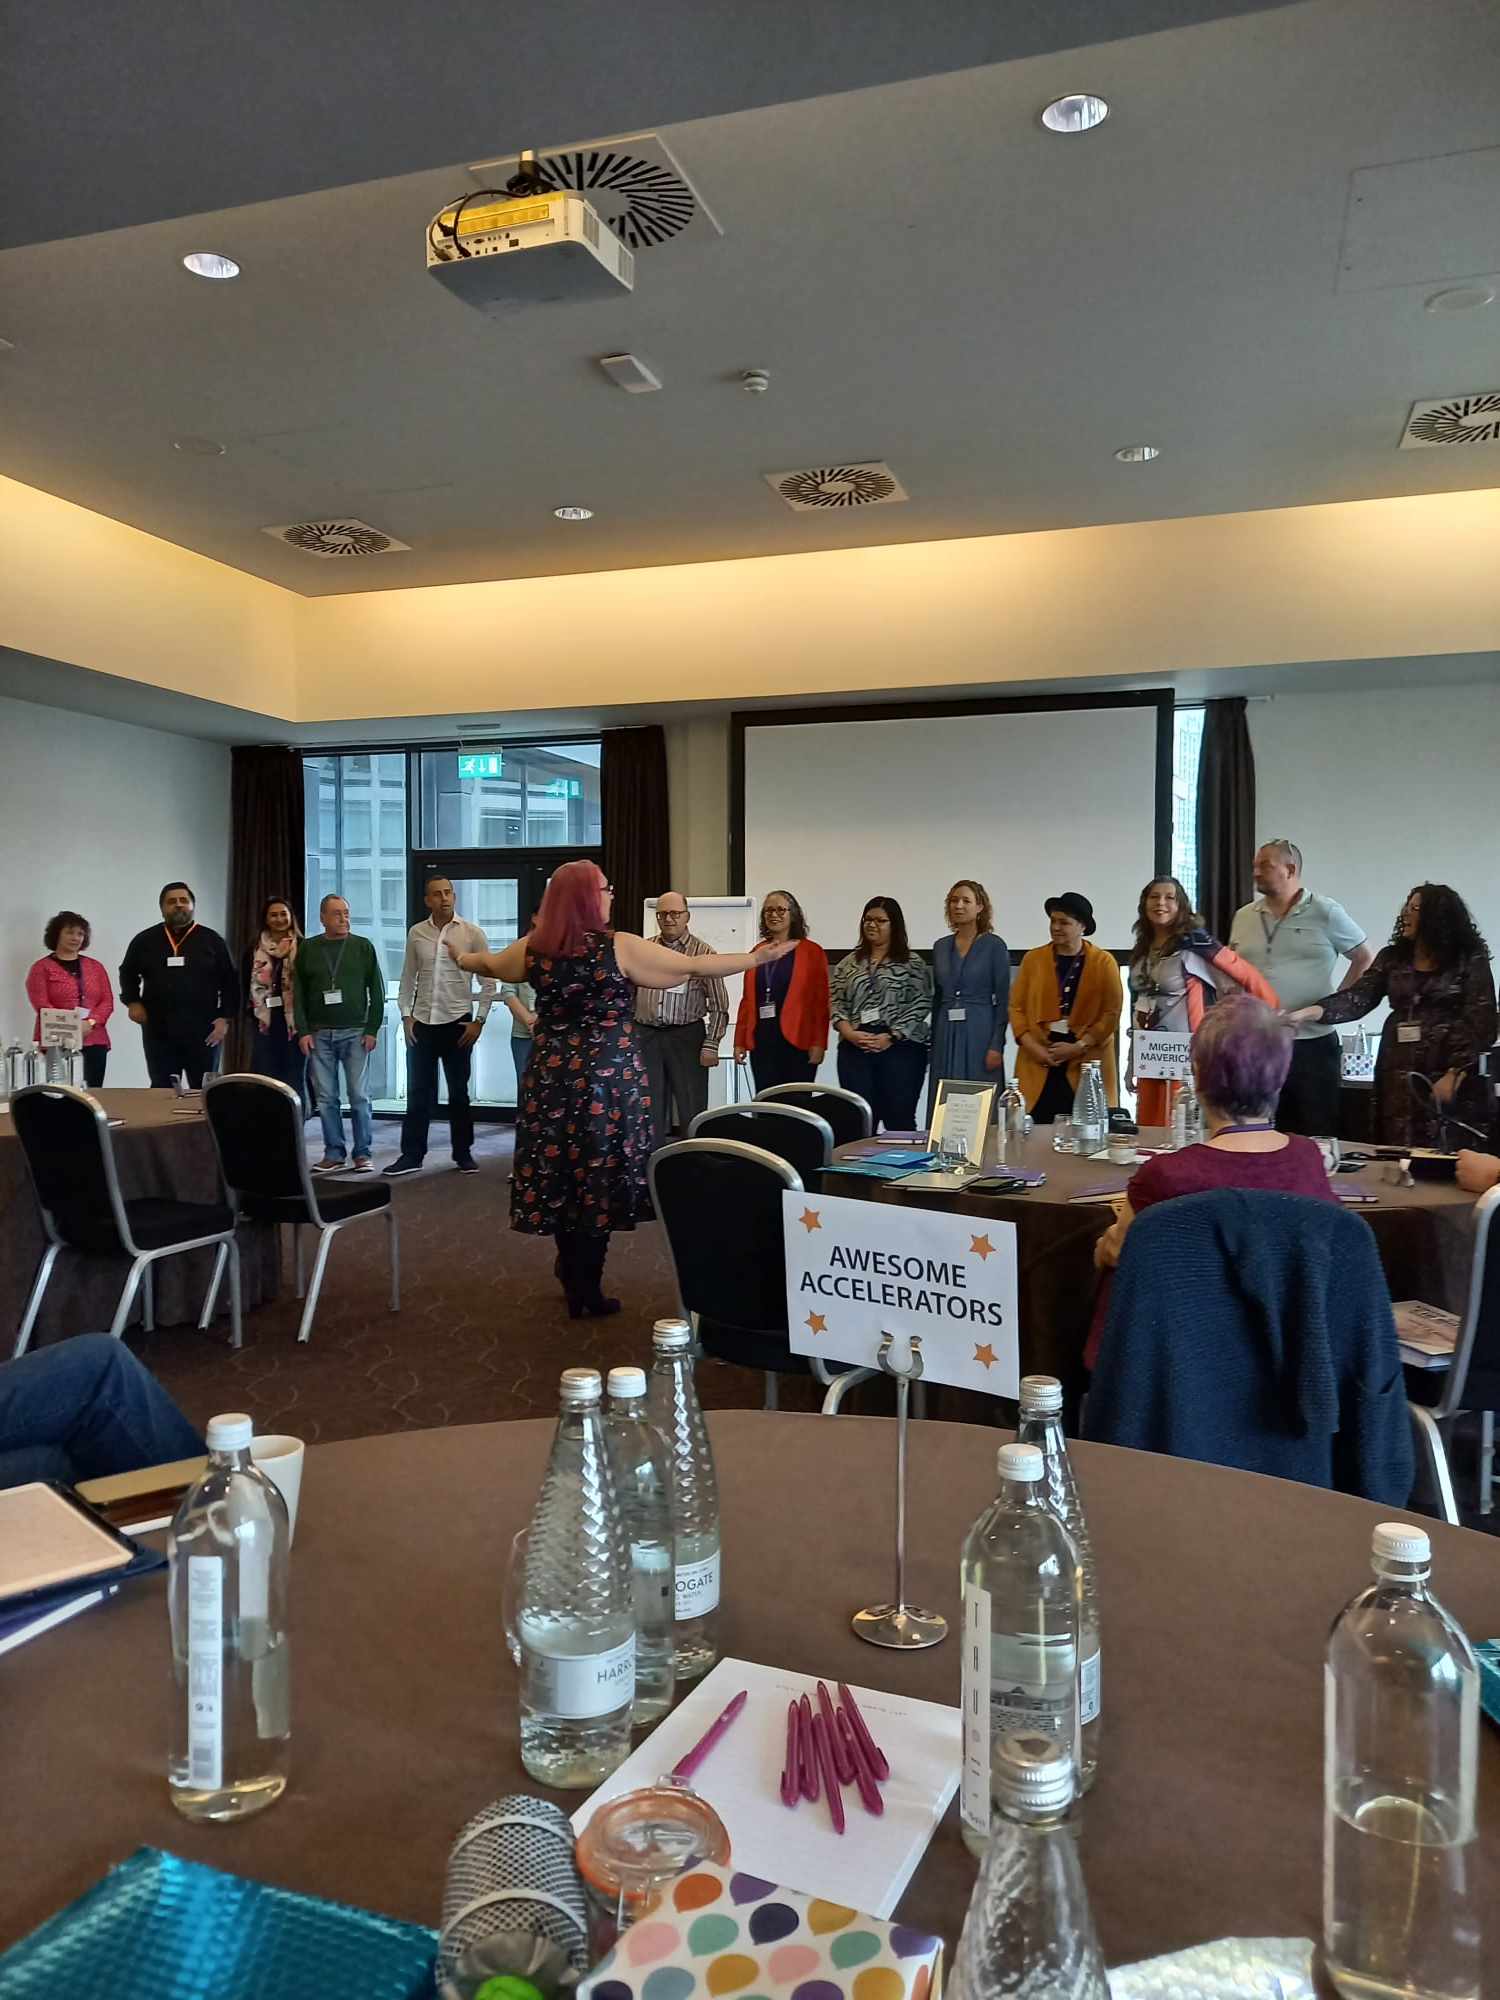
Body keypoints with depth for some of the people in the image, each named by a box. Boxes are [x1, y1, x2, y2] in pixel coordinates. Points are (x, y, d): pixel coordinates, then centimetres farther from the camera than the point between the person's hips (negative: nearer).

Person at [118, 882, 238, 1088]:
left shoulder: (212, 940, 4)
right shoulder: (145, 940, 9)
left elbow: (229, 983, 4)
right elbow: (128, 973, 21)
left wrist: (224, 1018, -4)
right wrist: (132, 1002, 5)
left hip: (202, 1031, -1)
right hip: (159, 1031, 2)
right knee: (162, 1091, 6)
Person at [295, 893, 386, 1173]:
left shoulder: (363, 946, 4)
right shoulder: (308, 948, 7)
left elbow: (377, 990, 3)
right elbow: (298, 992, 7)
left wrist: (372, 1029, -4)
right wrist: (303, 1031, -2)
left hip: (355, 1032, -1)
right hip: (319, 1034, 1)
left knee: (358, 1095, -2)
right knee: (326, 1097, 2)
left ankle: (362, 1153, 6)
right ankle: (333, 1153, 9)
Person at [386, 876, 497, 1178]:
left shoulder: (472, 933, -4)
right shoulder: (416, 933, 3)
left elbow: (488, 981, -3)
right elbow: (408, 978, 10)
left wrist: (479, 1020, -7)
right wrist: (406, 1015, 2)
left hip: (457, 1022, -2)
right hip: (422, 1022, 2)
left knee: (459, 1092, 8)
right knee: (418, 1092, 6)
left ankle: (463, 1153, 18)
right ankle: (411, 1155, 13)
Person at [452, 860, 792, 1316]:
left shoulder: (533, 949, 2)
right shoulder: (619, 947, -12)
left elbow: (490, 964, 23)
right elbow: (696, 966, -10)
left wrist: (462, 958, 46)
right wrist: (759, 957, -2)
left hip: (551, 1078, 5)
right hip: (606, 1079, -4)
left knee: (560, 1175, 13)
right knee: (597, 1176, 4)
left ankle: (572, 1277, 27)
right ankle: (587, 1293, 11)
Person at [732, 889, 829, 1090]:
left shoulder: (812, 952, 0)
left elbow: (821, 1002, -5)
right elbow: (747, 1000, 14)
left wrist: (818, 1043, -11)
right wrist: (740, 1041, 10)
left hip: (796, 1041, -4)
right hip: (760, 1041, 4)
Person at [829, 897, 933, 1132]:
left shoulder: (913, 964, 3)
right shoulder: (849, 963, 14)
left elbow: (920, 1006, -5)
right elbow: (836, 1004, 10)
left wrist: (890, 1037, -13)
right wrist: (849, 1032, -7)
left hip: (900, 1047, -3)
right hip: (855, 1050, 3)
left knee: (899, 1119, -3)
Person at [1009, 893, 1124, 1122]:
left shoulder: (1104, 962, 4)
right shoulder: (1032, 959, 10)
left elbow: (1111, 1013, -1)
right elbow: (1016, 1007, 8)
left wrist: (1079, 1047, -10)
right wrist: (1032, 1046, -6)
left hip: (1087, 1065, -1)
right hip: (1037, 1065, 2)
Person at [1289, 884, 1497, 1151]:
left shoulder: (1470, 960, -2)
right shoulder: (1392, 957, 9)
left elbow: (1481, 1022, -6)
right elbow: (1358, 998, -3)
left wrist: (1454, 1074, -13)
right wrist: (1309, 1012, -19)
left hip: (1448, 1072, -3)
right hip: (1399, 1073, 3)